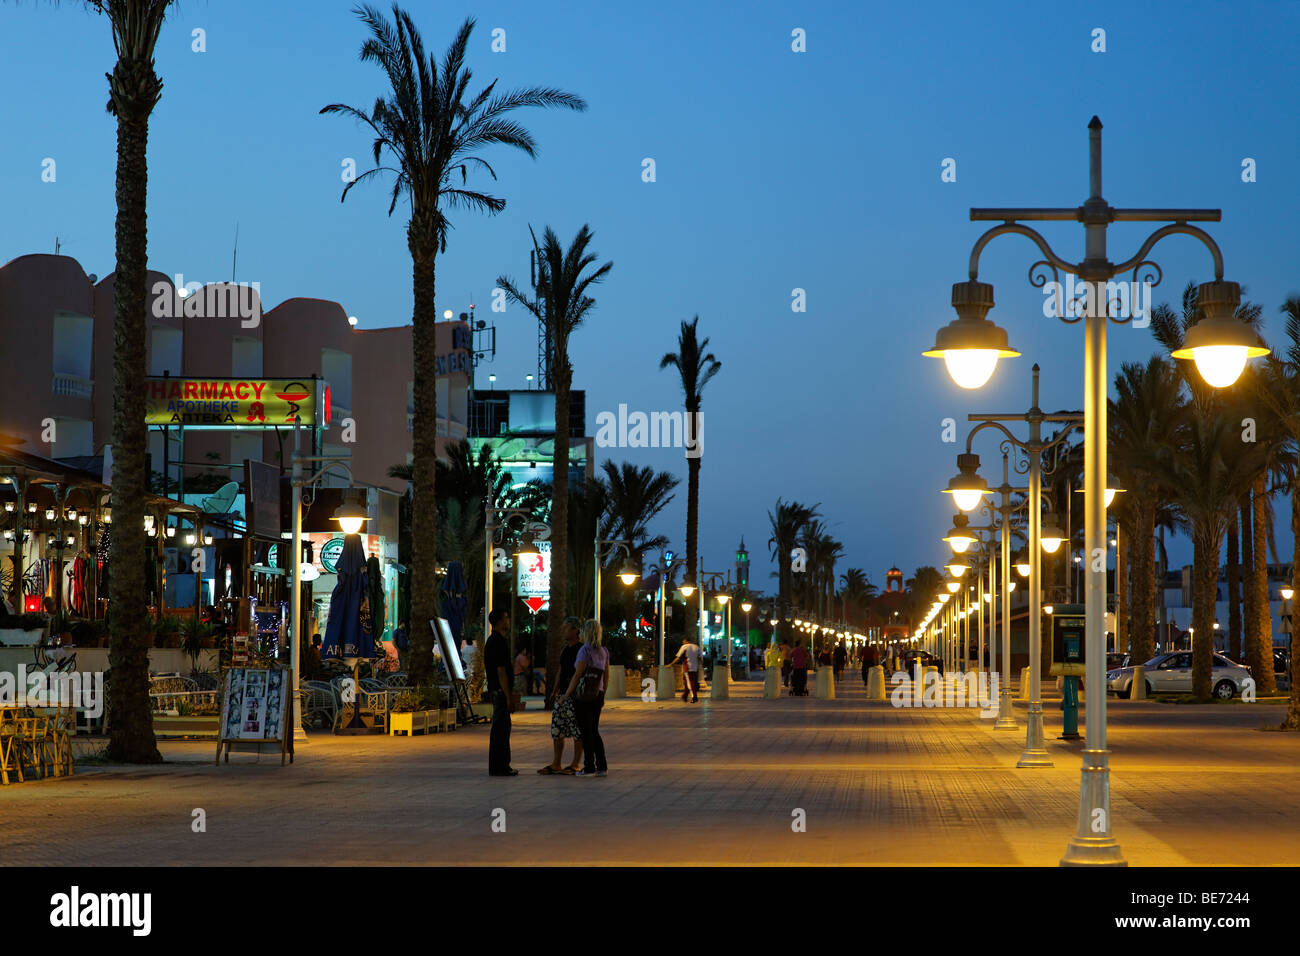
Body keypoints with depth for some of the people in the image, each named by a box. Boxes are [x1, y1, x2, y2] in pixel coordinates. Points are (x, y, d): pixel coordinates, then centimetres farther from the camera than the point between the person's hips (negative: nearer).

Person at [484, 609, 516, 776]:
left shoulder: (492, 641, 16)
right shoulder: (499, 642, -17)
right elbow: (501, 671, -20)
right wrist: (508, 697, -19)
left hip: (496, 689, 11)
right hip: (500, 690, -11)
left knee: (502, 728, 15)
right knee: (500, 729, -7)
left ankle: (501, 765, 19)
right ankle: (498, 767, -5)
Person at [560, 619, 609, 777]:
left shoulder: (585, 650, -13)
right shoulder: (604, 652, 8)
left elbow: (577, 675, -15)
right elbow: (606, 677, 12)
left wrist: (566, 695, -10)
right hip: (597, 694, 7)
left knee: (586, 731, -1)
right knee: (594, 731, 14)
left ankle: (589, 767, -1)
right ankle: (601, 767, 11)